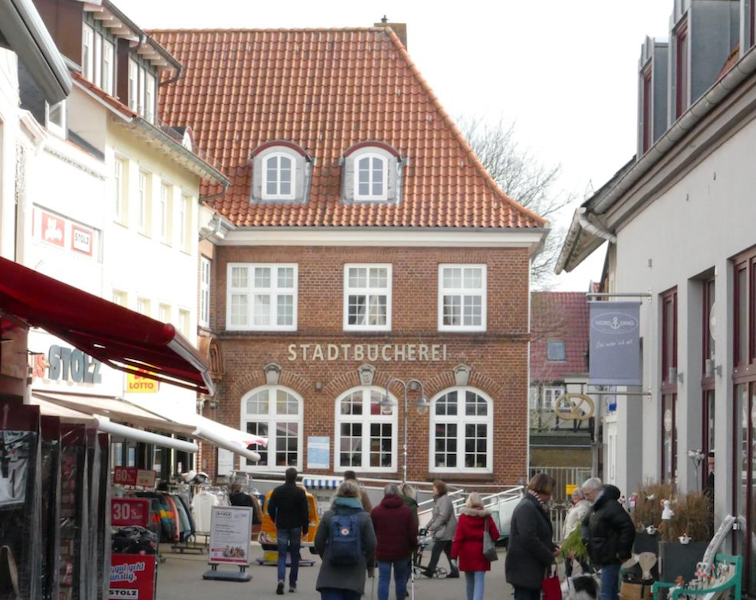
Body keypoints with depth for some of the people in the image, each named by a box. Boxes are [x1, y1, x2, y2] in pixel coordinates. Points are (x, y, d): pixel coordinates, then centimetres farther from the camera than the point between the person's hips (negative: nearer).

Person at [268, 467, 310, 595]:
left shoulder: (277, 491, -1)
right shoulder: (300, 492, -8)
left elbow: (271, 509, 3)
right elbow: (305, 512, -8)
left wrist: (276, 521, 20)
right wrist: (305, 529, 0)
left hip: (282, 527, 1)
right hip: (295, 527, -1)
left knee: (282, 555, 1)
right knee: (294, 556, 10)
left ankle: (281, 579, -22)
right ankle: (292, 584, 13)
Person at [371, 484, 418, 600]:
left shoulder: (376, 511, -3)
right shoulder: (406, 511, -3)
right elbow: (412, 533, -4)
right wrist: (413, 546, 11)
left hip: (383, 551, -1)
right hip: (402, 551, 1)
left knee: (384, 580, 0)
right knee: (400, 579, 15)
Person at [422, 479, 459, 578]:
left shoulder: (445, 500, -16)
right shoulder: (438, 499, 16)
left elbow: (443, 517, -22)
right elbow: (435, 516, 20)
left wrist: (433, 527, -19)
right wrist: (429, 525, 8)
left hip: (445, 531, -10)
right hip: (445, 531, 10)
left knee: (436, 550, -9)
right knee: (449, 551, 11)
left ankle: (430, 570, -8)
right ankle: (454, 571, 13)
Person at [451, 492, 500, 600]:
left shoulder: (463, 517, -6)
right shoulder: (486, 517, -5)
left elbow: (458, 538, -10)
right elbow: (495, 535, -3)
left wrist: (454, 556, -10)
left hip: (467, 554, 1)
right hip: (481, 554, -1)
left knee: (470, 582, 16)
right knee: (479, 581, -5)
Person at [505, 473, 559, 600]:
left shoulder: (536, 507, 17)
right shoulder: (526, 508, -16)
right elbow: (529, 539, -24)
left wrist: (553, 548, 4)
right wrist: (550, 558, -15)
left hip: (532, 569, 11)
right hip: (523, 569, -11)